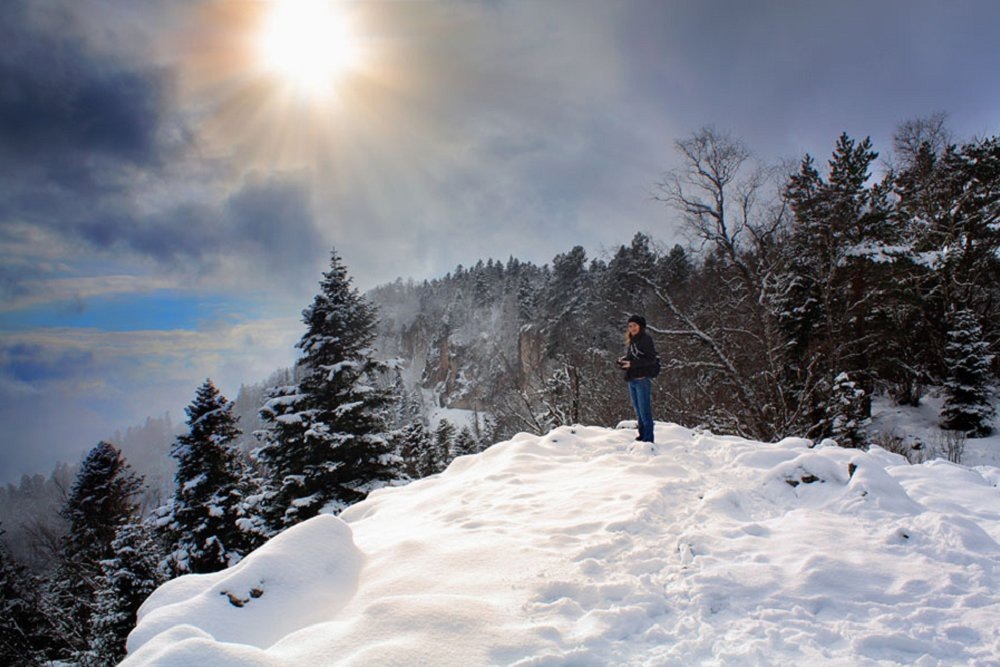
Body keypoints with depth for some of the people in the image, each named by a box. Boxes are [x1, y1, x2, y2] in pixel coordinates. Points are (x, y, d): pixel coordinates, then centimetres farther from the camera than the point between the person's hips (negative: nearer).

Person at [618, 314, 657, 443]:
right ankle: (642, 436, 21)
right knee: (638, 412, 14)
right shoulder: (632, 341, 17)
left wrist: (632, 364, -19)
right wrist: (623, 361, 1)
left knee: (645, 411, -7)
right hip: (632, 380, 8)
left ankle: (648, 439, -5)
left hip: (642, 380, -8)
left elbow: (651, 359, -14)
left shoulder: (646, 339, -7)